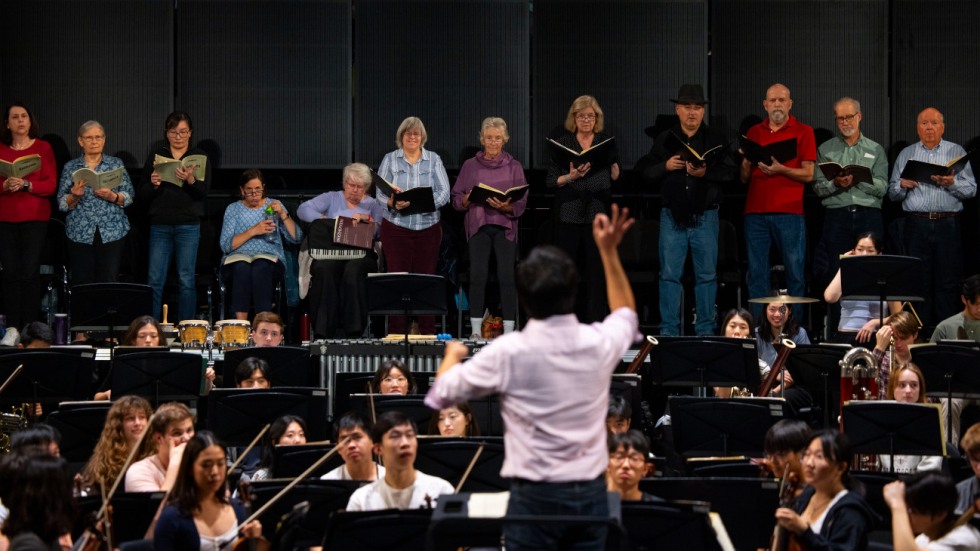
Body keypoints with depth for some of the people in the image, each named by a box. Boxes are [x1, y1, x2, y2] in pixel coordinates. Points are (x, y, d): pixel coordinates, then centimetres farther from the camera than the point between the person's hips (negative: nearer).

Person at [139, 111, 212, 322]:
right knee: (154, 280, -2)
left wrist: (190, 180, -25)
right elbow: (142, 196, 7)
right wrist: (153, 185, -14)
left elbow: (204, 192, -5)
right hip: (160, 225, 1)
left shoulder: (199, 157, 7)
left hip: (188, 226, -1)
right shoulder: (156, 156, 9)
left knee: (186, 280, 0)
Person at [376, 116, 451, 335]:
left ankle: (428, 332, 3)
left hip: (428, 227, 1)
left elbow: (444, 193, -1)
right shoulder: (390, 160, 7)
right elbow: (380, 193, 0)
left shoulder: (434, 160, 8)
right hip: (396, 228, -1)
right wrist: (393, 203, -22)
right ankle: (396, 333, -2)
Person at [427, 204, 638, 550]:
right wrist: (609, 251, 27)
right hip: (591, 494, 3)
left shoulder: (509, 352, -12)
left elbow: (443, 393, 3)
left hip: (535, 495, -3)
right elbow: (626, 314, 25)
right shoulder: (598, 343, -2)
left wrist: (452, 355, 25)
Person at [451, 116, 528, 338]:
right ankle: (476, 331, -1)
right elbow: (456, 198, 8)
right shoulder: (470, 166, 10)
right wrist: (466, 200, -14)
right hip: (478, 226, 0)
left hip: (505, 226, 0)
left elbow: (522, 203, 2)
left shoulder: (513, 166, 8)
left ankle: (509, 331, -4)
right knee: (478, 276, -6)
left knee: (507, 277, -7)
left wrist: (506, 207, -18)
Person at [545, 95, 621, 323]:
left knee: (596, 269, -2)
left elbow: (617, 179, 12)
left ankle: (593, 321, 1)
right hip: (569, 214, -1)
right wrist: (571, 177, -14)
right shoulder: (562, 142, 7)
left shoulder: (607, 142, 11)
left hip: (598, 213, 1)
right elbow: (550, 181, 3)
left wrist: (613, 165, -8)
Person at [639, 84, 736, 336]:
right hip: (673, 216, 1)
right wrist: (666, 166, -13)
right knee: (670, 275, 1)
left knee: (706, 275, 3)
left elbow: (729, 172, -5)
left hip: (705, 216, -1)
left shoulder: (716, 140, 4)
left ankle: (705, 331, 10)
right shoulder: (664, 140, 8)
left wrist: (705, 173, -22)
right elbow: (647, 173, 6)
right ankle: (669, 330, 6)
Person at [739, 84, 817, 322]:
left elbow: (808, 175, -1)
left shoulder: (803, 132, 6)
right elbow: (744, 177, 16)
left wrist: (781, 170, -16)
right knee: (757, 274, 1)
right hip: (755, 212, 3)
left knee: (795, 272, -3)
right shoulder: (754, 133, 17)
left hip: (789, 212, -3)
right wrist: (747, 162, -5)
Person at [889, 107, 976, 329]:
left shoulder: (956, 152, 10)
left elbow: (971, 189, 3)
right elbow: (892, 193, 14)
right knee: (918, 281, 0)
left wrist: (952, 183, -15)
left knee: (948, 282, -4)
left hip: (948, 225, -1)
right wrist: (903, 185, -7)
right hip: (916, 225, 1)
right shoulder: (906, 154, 16)